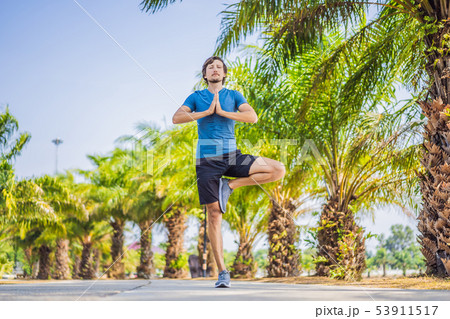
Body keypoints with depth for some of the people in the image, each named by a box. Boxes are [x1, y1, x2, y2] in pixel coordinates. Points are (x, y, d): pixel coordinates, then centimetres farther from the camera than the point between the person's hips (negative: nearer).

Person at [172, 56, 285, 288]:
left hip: (231, 156, 2)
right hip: (206, 160, -2)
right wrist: (207, 112, -10)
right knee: (214, 214, -5)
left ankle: (229, 186, -3)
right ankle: (222, 272, 2)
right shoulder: (196, 97, 10)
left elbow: (253, 117, -6)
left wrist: (222, 112, -11)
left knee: (278, 170, -15)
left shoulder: (234, 96, 11)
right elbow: (176, 118, -7)